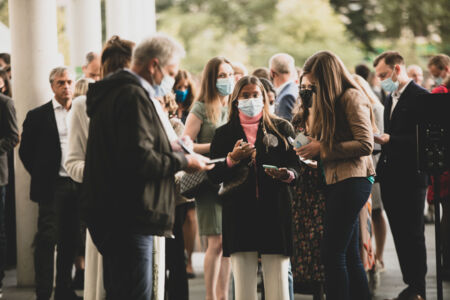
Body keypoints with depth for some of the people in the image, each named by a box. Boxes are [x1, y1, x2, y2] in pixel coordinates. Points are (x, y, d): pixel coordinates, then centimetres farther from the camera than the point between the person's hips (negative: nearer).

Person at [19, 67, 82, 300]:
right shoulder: (38, 115, 0)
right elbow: (25, 151, 3)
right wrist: (40, 176, -1)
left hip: (77, 185, 4)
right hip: (52, 187, -4)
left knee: (71, 241, 9)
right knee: (47, 239, -5)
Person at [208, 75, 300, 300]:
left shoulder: (282, 128, 12)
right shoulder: (224, 134, 14)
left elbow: (295, 164, 7)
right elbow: (213, 176, 7)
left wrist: (287, 174, -15)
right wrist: (232, 159, -10)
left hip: (275, 210, 0)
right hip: (239, 212, 1)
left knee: (278, 282, -4)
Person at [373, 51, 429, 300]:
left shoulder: (420, 96, -11)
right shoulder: (391, 99, 17)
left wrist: (388, 139, -21)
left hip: (410, 177, -8)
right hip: (390, 177, 8)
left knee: (413, 234, -4)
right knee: (400, 234, 10)